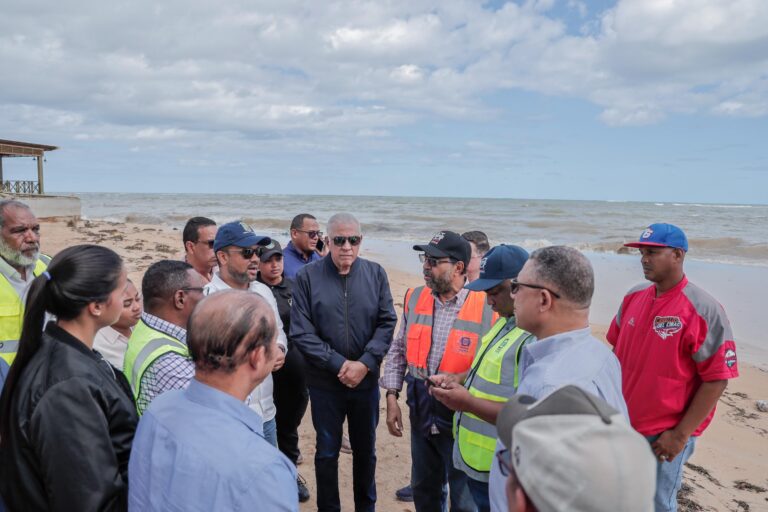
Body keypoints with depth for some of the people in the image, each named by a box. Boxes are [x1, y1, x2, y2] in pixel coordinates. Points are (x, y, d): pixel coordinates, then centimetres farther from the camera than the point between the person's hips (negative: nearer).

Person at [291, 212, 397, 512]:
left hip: (366, 380, 2)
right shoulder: (307, 276, -10)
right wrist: (339, 364, -16)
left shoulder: (376, 274, -3)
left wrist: (365, 364, -15)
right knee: (327, 452, 14)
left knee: (365, 449, 18)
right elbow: (301, 332, -11)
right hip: (324, 383, -2)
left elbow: (387, 322, -4)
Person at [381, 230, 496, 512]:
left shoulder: (485, 307, -16)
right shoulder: (415, 298, 1)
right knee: (424, 489, 23)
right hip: (421, 412, 5)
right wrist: (392, 397, 4)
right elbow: (398, 351, 8)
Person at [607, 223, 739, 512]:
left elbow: (717, 379, -17)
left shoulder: (703, 310, -18)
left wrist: (680, 435, -16)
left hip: (664, 435, -6)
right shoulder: (633, 297, 1)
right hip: (622, 424, 6)